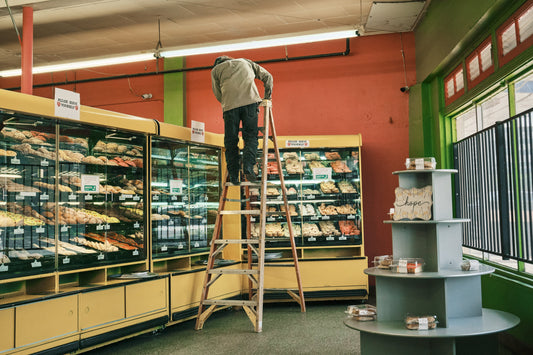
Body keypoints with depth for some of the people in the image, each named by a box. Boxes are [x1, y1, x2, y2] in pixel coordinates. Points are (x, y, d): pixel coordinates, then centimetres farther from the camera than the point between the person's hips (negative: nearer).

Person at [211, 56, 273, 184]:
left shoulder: (215, 70, 26)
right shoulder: (245, 62, 31)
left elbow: (218, 94, 20)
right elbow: (267, 76, 27)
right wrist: (267, 97, 33)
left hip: (229, 104, 0)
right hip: (250, 101, 1)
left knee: (231, 141, 4)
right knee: (251, 136, 2)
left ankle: (233, 176, 1)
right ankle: (248, 165, -19)